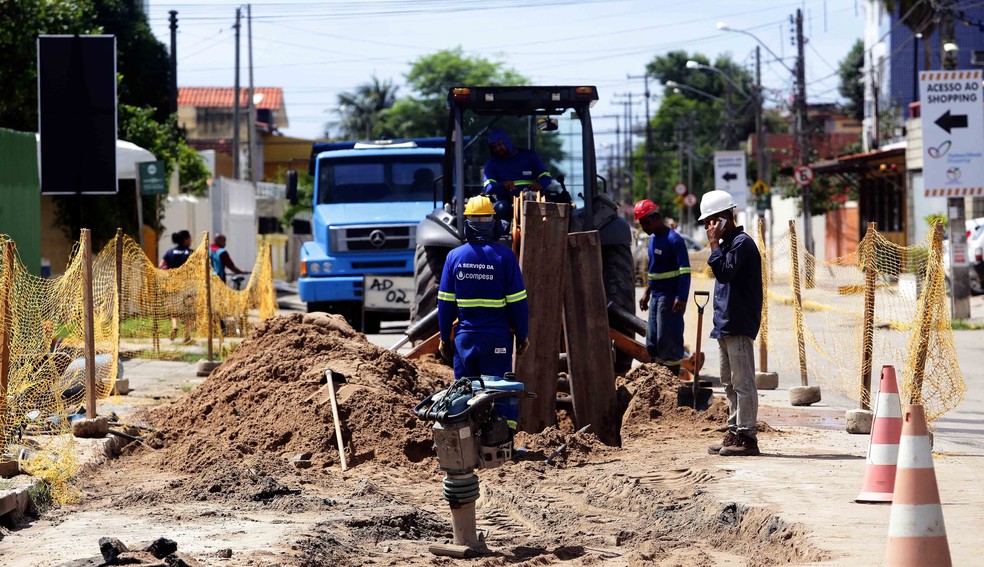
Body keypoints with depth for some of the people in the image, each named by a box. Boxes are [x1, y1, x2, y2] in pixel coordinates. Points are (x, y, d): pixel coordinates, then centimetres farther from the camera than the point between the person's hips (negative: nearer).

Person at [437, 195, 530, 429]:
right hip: (497, 339, -2)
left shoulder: (454, 256, -1)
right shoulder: (504, 256, -8)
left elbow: (445, 303, 2)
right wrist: (522, 335, 4)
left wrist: (445, 338, 11)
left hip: (465, 338, 2)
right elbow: (518, 302, -6)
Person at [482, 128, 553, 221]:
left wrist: (540, 185, -19)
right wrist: (503, 185, -26)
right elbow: (488, 188, -3)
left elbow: (546, 177, 6)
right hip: (507, 203, 0)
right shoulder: (492, 164, 12)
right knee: (501, 208, -36)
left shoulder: (529, 155, 12)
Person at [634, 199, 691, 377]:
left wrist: (681, 298, -27)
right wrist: (647, 292, 24)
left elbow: (684, 271, -19)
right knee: (652, 343, 11)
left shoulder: (673, 240, -14)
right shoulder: (653, 239, 14)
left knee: (668, 342, -7)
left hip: (669, 297, -9)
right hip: (656, 296, 9)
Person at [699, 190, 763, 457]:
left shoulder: (741, 242, -12)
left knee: (742, 382, -9)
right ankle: (735, 433, 20)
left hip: (738, 325, -11)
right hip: (725, 325, 11)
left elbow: (725, 273, -22)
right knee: (730, 382, 14)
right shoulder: (728, 243, 18)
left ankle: (746, 437, -8)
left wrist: (714, 244, -17)